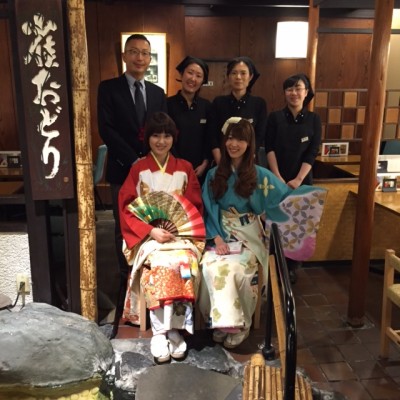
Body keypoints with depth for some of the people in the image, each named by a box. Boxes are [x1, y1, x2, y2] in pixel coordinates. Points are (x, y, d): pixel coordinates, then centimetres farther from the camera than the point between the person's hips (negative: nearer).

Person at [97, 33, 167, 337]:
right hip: (123, 171, -3)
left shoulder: (158, 93, 12)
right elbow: (106, 129, -10)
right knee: (125, 230, 7)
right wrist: (134, 160, -17)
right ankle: (128, 278, 21)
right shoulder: (108, 88, -1)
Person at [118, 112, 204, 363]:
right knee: (159, 265, -33)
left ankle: (175, 329, -21)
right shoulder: (138, 170, 6)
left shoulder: (185, 168, 10)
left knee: (184, 263, -32)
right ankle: (159, 332, -25)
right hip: (148, 235, -1)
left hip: (181, 233, 1)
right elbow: (127, 208, 0)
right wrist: (151, 230, -15)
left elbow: (196, 207, 9)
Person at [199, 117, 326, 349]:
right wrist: (216, 237, -10)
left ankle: (241, 325, -7)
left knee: (234, 268, -28)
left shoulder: (260, 175, 2)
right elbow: (209, 210, 4)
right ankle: (224, 321, -10)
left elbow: (287, 197, 2)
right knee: (211, 267, -27)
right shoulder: (214, 175, 8)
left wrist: (312, 194, -14)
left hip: (249, 238, -2)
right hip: (221, 235, 2)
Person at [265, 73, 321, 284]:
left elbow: (312, 153, -3)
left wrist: (298, 179, -13)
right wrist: (278, 177, -14)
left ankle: (292, 267, 18)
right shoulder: (275, 117, 3)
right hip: (276, 179, 0)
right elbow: (269, 148, -4)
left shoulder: (314, 119, 4)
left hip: (302, 181, 1)